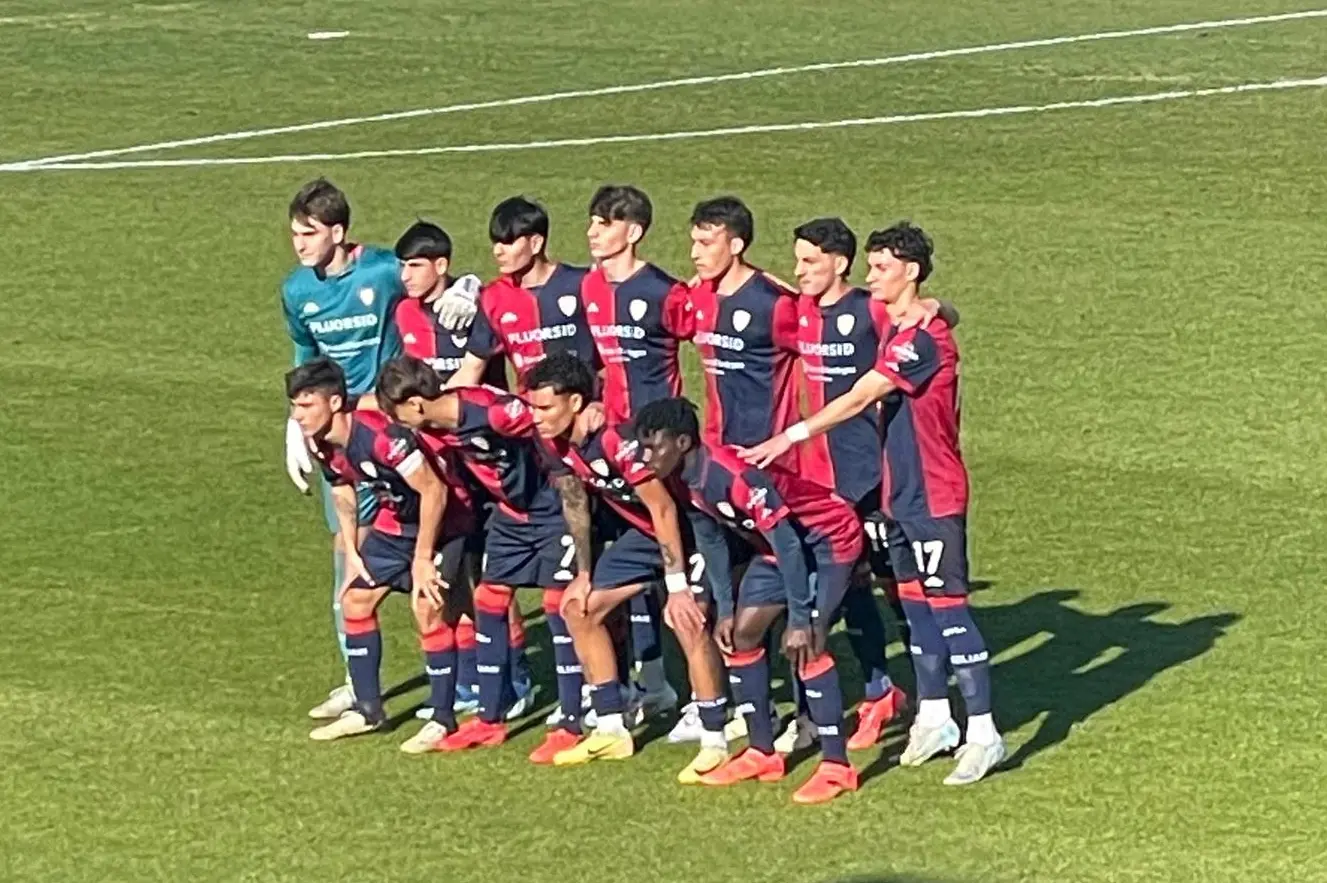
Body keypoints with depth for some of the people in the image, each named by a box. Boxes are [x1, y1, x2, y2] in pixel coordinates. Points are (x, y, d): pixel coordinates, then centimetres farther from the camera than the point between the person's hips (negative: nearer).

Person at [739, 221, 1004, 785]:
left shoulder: (923, 338, -18)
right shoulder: (895, 331, 11)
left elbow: (860, 398, -22)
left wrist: (792, 436, -23)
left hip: (934, 496, -9)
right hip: (901, 492, 9)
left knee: (948, 606, -8)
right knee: (915, 602, 13)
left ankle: (983, 733, -6)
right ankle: (934, 718, 23)